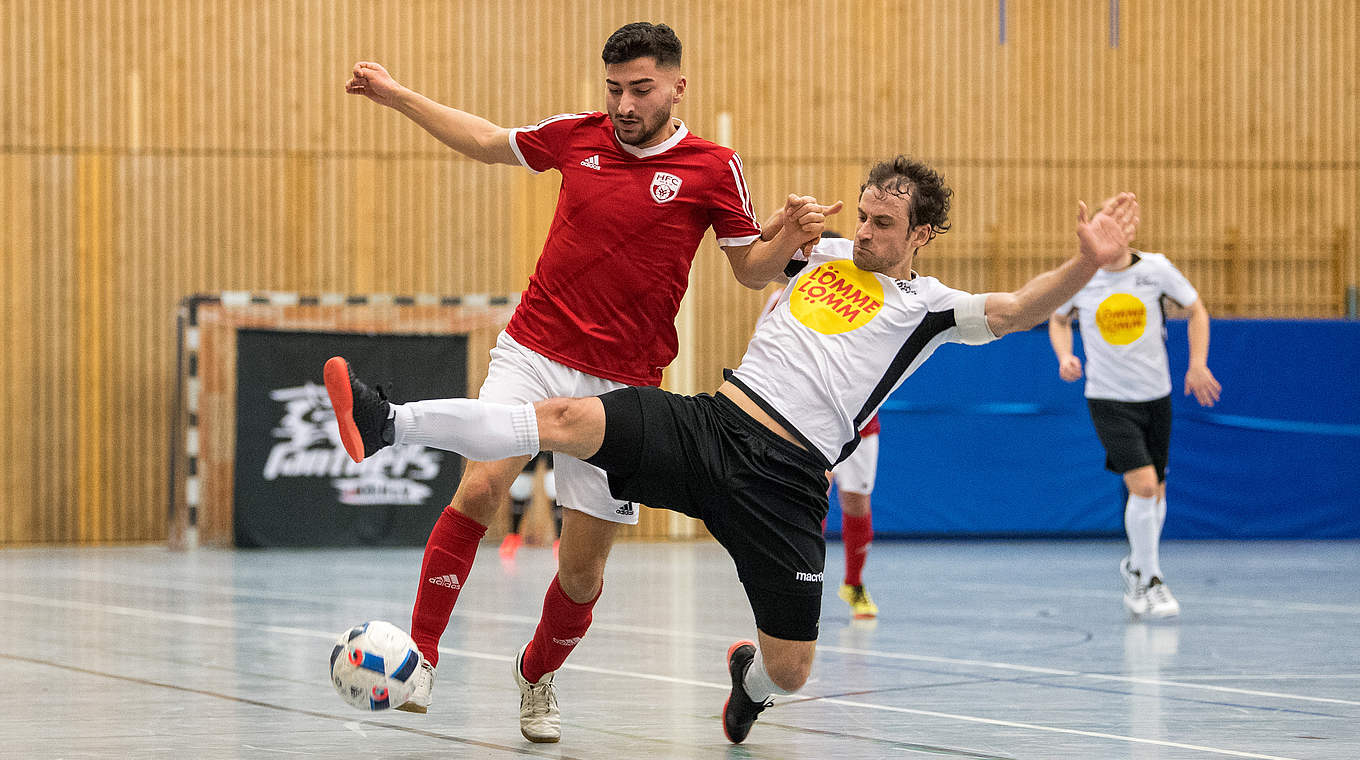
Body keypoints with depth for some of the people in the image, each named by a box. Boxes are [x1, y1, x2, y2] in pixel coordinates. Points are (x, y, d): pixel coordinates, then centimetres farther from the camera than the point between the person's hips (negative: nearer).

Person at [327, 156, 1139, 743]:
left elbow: (1016, 310, -15)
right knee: (567, 419, -21)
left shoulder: (929, 306, 4)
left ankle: (751, 675, 37)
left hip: (784, 480, -3)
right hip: (705, 423, 3)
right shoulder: (824, 252, 18)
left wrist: (1087, 264, -29)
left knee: (790, 673, -2)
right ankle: (388, 423, -30)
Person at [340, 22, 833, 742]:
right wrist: (396, 96, 23)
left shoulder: (712, 168, -2)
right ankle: (420, 653, -13)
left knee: (583, 567, 1)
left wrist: (789, 237, -15)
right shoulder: (577, 135, 5)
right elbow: (487, 141, 22)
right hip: (533, 354, 1)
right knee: (481, 486, -23)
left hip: (620, 385, -1)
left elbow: (750, 269, 6)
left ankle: (537, 677, 30)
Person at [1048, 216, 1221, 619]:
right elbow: (1059, 319, 13)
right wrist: (1065, 355, -6)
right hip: (1108, 400, -3)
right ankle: (1149, 582, -4)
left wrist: (1197, 364, -3)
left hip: (1156, 396, 3)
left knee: (1155, 493, 11)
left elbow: (1196, 309, 7)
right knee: (1143, 484, -18)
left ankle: (1137, 566, 36)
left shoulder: (1156, 268, -7)